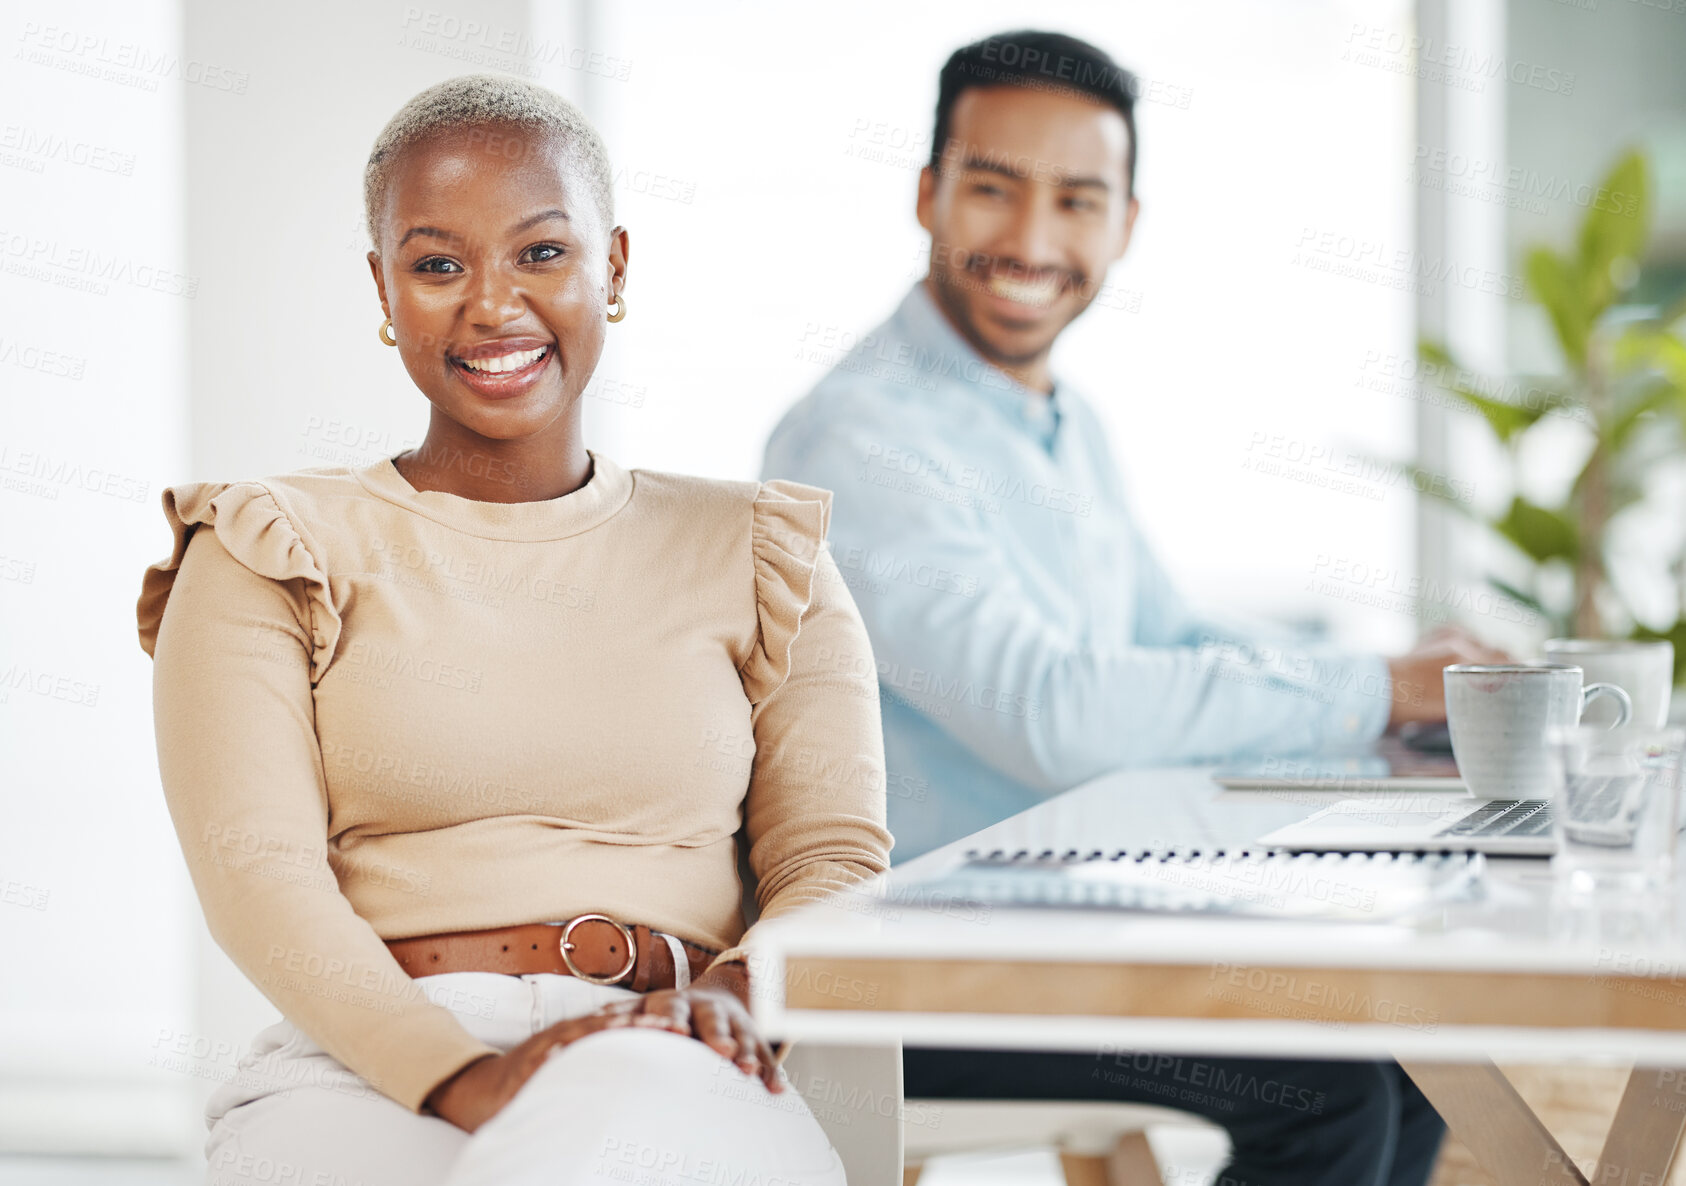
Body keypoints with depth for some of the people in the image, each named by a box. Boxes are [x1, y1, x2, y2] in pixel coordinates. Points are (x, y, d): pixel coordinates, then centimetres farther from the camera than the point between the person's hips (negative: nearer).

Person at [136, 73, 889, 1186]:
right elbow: (255, 869, -1)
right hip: (368, 1073, -1)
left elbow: (839, 859, 10)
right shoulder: (270, 557, 13)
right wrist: (462, 1080, -19)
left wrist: (738, 992, -15)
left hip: (671, 1072, 1)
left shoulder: (753, 557, 19)